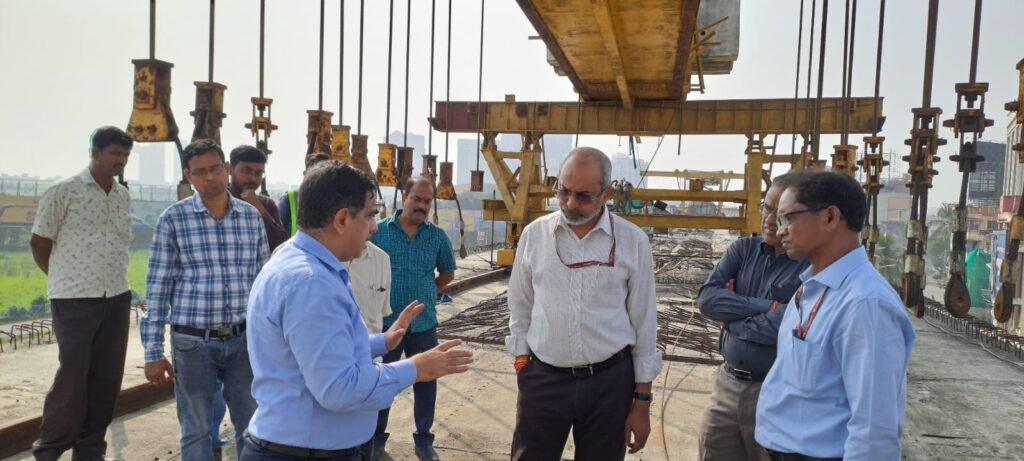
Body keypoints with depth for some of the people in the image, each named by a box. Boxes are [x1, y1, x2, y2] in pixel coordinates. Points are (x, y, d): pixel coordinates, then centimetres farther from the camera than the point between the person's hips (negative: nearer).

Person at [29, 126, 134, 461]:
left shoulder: (123, 196, 10)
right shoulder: (63, 192, -7)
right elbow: (39, 243, -2)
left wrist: (113, 279, 13)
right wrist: (66, 281, 5)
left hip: (117, 298, 5)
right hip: (75, 300, -5)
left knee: (107, 377, 8)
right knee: (72, 376, 0)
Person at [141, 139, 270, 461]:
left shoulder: (252, 217, 3)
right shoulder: (173, 219, -5)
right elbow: (157, 287, -3)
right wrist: (153, 352, -5)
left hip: (243, 339, 2)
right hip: (193, 341, -2)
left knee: (252, 427, 12)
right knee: (196, 430, 11)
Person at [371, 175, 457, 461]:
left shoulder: (437, 236, 1)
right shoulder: (379, 230, -6)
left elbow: (447, 273, 14)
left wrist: (429, 293, 5)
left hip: (424, 324, 2)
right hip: (386, 323, -2)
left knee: (426, 383, 10)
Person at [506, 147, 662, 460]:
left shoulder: (632, 241, -4)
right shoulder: (534, 234, -1)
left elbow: (644, 322, 0)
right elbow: (520, 308, 8)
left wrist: (642, 400, 1)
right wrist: (522, 364, 5)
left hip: (610, 382, -1)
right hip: (542, 378, 1)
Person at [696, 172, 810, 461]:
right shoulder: (743, 249, 5)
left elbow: (785, 326, -25)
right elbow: (707, 298, -7)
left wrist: (731, 313, -9)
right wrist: (764, 306, -17)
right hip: (727, 383, 6)